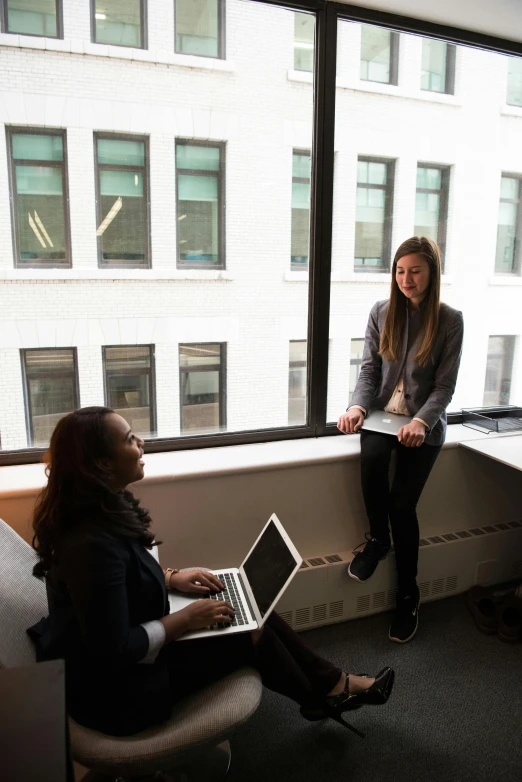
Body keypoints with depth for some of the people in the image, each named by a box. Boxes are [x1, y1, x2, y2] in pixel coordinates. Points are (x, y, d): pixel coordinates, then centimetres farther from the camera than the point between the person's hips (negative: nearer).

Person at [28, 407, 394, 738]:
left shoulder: (102, 508, -5)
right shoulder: (93, 543, -35)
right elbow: (116, 651, -29)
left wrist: (171, 577, 0)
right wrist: (187, 618, -19)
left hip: (129, 635, 8)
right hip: (117, 686, -8)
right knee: (252, 633, -2)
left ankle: (333, 682, 23)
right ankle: (323, 697, 28)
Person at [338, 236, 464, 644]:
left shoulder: (450, 320, -3)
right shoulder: (381, 313, 3)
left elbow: (444, 386, -6)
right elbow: (369, 370, 1)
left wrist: (421, 421, -23)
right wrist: (357, 406, -17)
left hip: (425, 422, -2)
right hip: (382, 412, 2)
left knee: (403, 503, -13)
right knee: (372, 457, -32)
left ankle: (408, 594, 11)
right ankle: (378, 538, -2)